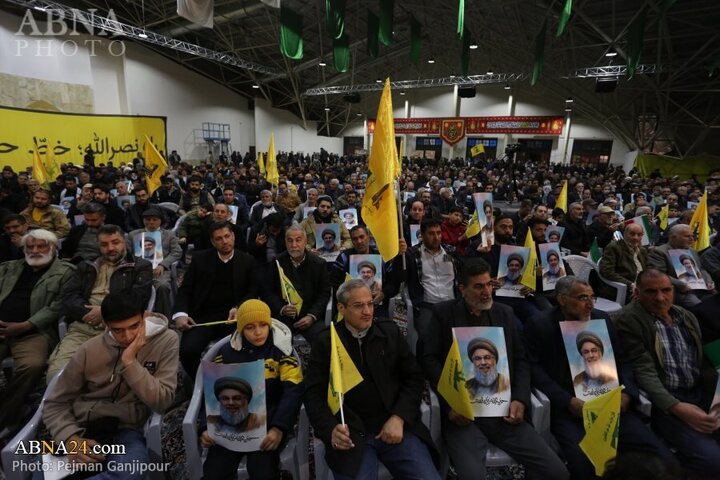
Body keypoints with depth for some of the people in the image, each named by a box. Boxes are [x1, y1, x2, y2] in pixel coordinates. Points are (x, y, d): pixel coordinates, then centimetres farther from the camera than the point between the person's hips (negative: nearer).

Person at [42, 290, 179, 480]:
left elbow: (162, 402, -13)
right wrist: (70, 438, -15)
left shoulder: (165, 341, -8)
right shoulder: (89, 350, -1)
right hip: (82, 430, 2)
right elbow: (55, 404, 5)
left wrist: (130, 362, -21)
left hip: (126, 430, -2)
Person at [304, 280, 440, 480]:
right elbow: (314, 394, 0)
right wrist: (331, 429, -16)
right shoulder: (325, 342, 1)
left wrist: (399, 418, -8)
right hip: (351, 434, -1)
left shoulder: (390, 332, 6)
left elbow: (414, 378, 6)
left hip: (395, 426, 2)